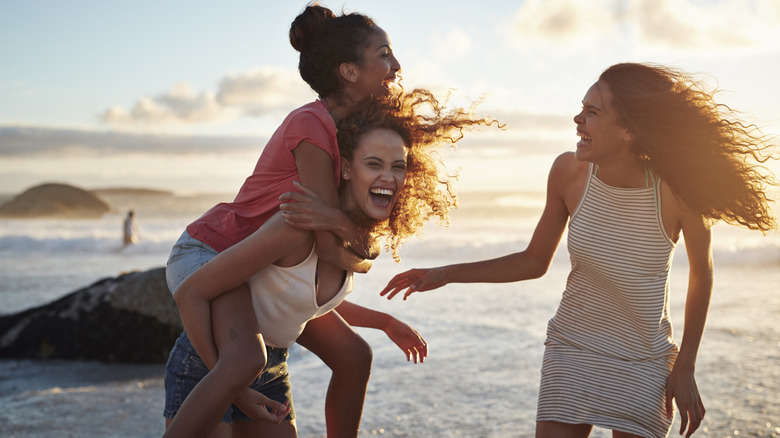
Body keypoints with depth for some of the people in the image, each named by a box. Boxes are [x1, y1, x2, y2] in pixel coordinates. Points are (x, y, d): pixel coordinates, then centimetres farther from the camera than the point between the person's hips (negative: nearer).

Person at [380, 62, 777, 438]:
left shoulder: (677, 190, -19)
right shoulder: (569, 172, -11)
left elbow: (701, 271, 0)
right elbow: (535, 262, 3)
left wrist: (685, 368, 2)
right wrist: (447, 274, -2)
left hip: (645, 363, -1)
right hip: (570, 352, 2)